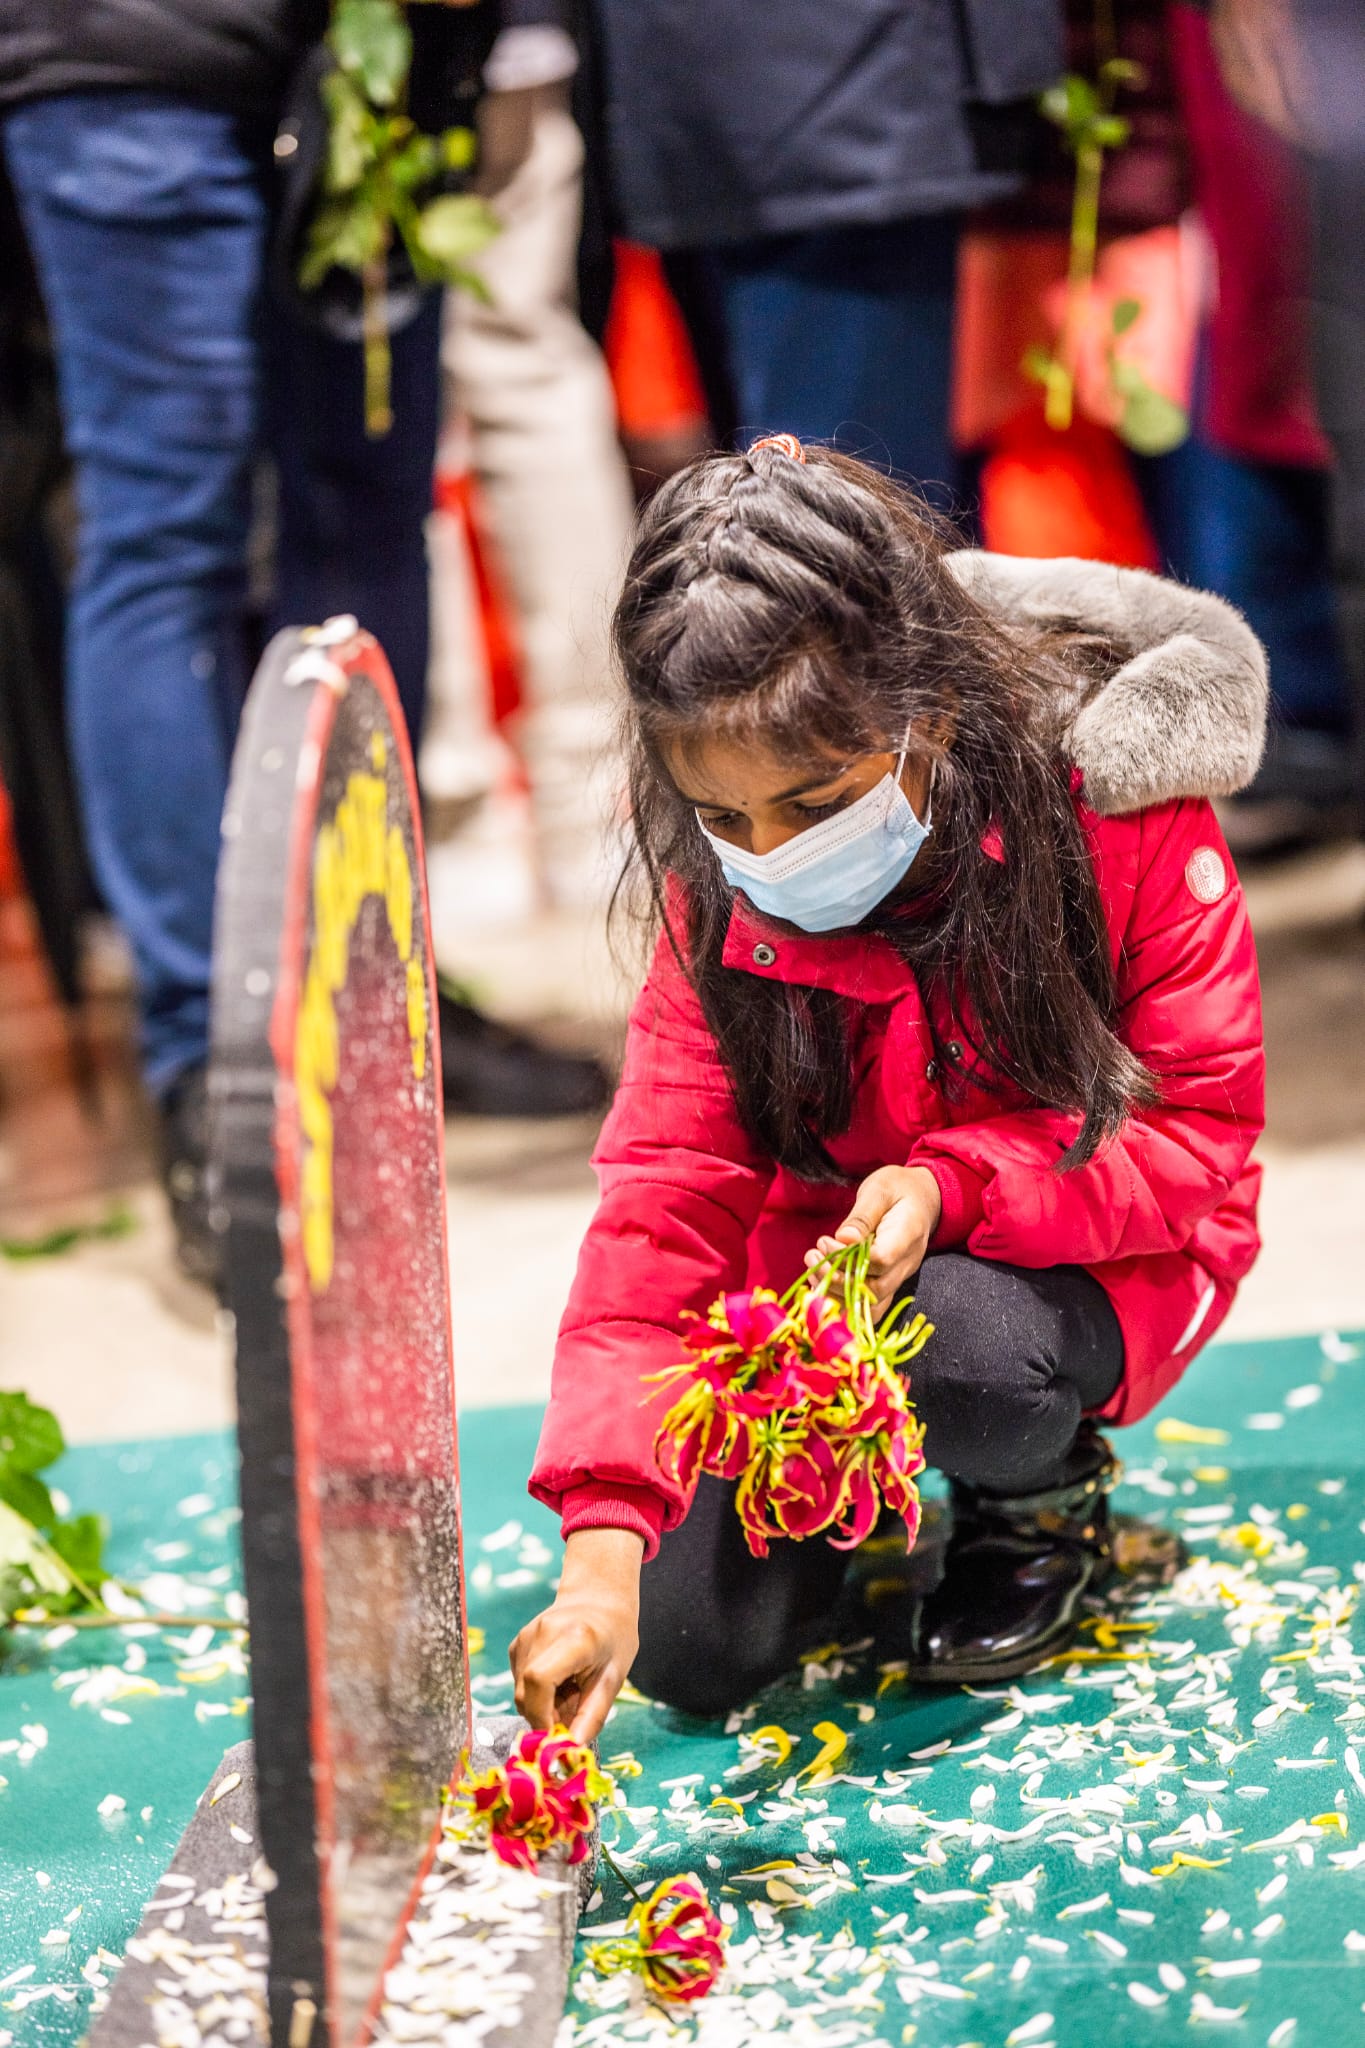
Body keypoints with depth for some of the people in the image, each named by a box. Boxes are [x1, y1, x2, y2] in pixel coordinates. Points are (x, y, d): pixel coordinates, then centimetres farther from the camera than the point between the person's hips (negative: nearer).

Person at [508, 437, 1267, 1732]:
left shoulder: (1117, 801, -25)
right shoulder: (720, 891, -17)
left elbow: (1199, 1132, -18)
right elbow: (666, 1191, -22)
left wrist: (951, 1188, -36)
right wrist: (601, 1548, -34)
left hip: (1094, 1245, -2)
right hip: (823, 1241, 3)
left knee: (964, 1349, -38)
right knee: (695, 1642, -12)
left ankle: (1045, 1491, 0)